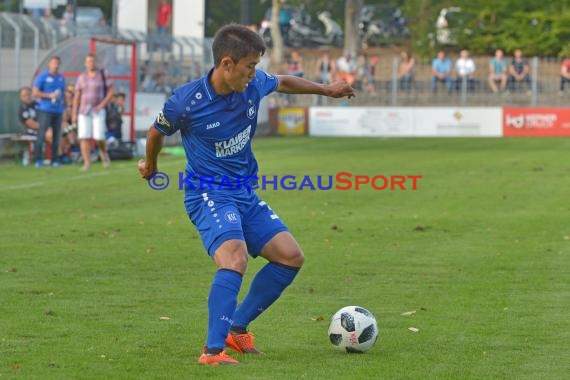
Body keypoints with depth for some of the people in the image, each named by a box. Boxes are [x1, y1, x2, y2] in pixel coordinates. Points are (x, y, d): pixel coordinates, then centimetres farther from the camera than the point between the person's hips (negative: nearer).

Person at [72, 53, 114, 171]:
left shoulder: (103, 75, 3)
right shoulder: (82, 77, 10)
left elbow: (110, 92, 2)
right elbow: (77, 96, 11)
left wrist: (102, 105, -11)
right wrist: (74, 114, 4)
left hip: (98, 111, -2)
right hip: (84, 111, 2)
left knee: (98, 137, -11)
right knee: (84, 137, -8)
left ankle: (103, 153, 20)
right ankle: (87, 163, -6)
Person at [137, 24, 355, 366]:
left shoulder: (254, 85, -5)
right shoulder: (186, 101, -19)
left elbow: (283, 83, 20)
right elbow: (157, 132, 2)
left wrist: (326, 89, 33)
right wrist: (150, 165, 21)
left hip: (245, 194, 7)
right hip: (209, 195, -7)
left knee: (291, 256, 1)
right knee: (235, 258, -31)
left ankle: (237, 328, 13)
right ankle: (213, 351, -30)